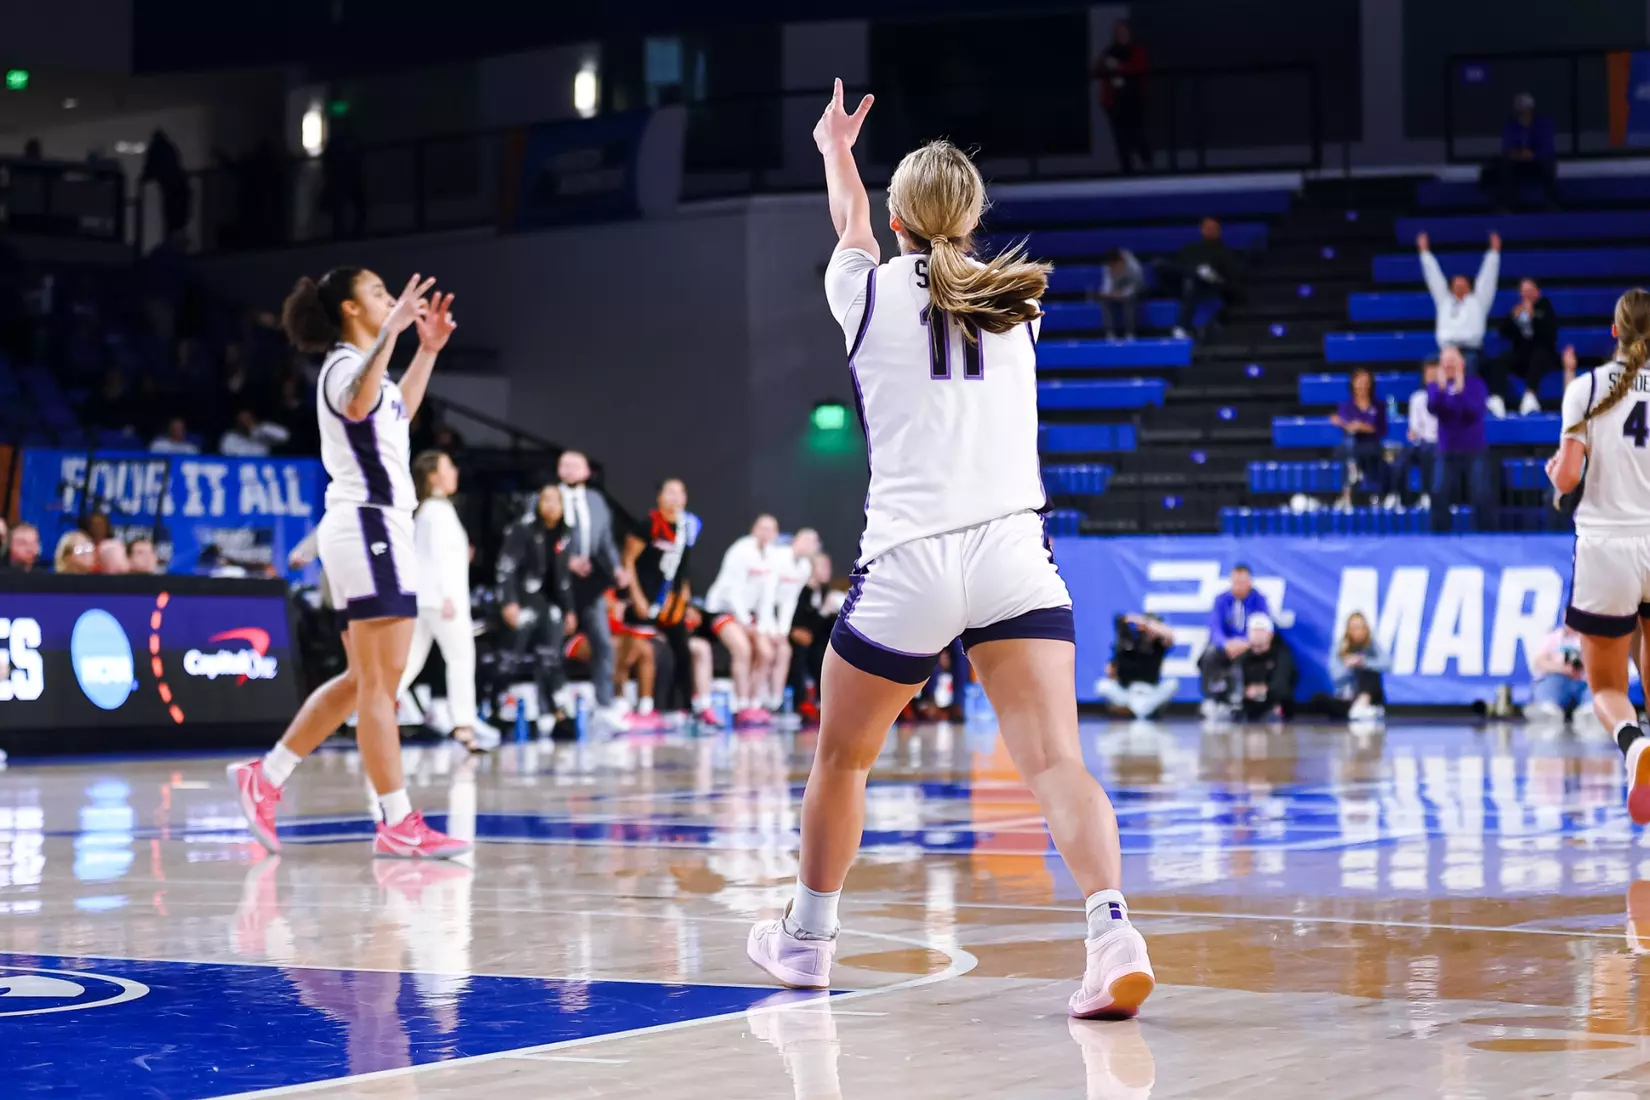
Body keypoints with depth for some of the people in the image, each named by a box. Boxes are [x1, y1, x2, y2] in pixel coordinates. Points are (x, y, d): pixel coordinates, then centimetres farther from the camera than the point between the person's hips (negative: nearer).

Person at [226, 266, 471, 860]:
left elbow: (398, 408, 40)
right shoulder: (345, 364, -11)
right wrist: (393, 330, -40)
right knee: (378, 681, -9)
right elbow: (358, 405, -36)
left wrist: (428, 349, 33)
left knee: (366, 679, 14)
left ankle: (265, 778, 18)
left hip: (381, 527, 10)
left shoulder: (359, 363, 18)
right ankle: (397, 823, -9)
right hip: (368, 526, -10)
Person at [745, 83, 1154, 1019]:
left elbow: (852, 222, 29)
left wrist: (836, 149, 51)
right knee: (1056, 760, -10)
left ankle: (808, 937, 35)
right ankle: (1113, 931, -32)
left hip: (907, 564, -1)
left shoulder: (871, 291, 5)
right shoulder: (1016, 300, 12)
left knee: (842, 757, 19)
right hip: (1014, 557, 2)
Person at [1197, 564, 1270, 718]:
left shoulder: (1259, 600, -4)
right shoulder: (1221, 600, -1)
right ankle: (1211, 700, -22)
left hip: (1249, 646, -1)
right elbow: (1215, 627, -11)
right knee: (1209, 656, -32)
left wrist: (1246, 644, -34)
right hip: (1225, 645, 1)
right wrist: (1227, 644, -34)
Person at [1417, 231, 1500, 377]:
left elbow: (1487, 276, 24)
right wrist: (1424, 251, 34)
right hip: (1447, 350, 2)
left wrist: (1494, 251, 25)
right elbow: (1434, 277, 31)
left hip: (1469, 350, -2)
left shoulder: (1477, 301, 24)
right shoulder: (1445, 301, 27)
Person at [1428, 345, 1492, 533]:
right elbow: (1432, 409, -16)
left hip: (1474, 452, -1)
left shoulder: (1476, 385, -1)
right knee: (1439, 495, -6)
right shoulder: (1435, 387, 3)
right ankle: (1439, 534, 4)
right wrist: (1441, 387, -30)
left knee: (1481, 497, -7)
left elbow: (1478, 411, -17)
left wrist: (1460, 391, -28)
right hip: (1447, 452, 1)